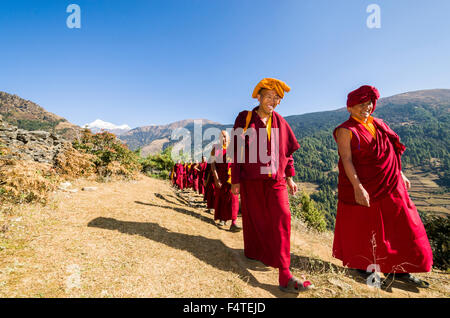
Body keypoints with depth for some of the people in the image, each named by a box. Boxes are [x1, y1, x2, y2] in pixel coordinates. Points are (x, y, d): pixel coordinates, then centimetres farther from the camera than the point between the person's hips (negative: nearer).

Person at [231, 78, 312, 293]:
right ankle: (254, 253, 37)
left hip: (276, 179, 2)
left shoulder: (280, 122, 8)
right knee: (254, 218, 11)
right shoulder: (244, 119, -1)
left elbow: (287, 152, 12)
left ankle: (285, 276, -3)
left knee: (282, 218, -8)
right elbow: (237, 151, -2)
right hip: (251, 179, -2)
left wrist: (289, 176, 8)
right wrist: (235, 180, -4)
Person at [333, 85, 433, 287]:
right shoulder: (346, 130, -11)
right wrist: (357, 187, -26)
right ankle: (361, 265, 29)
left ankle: (399, 270, 27)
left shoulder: (377, 124, 10)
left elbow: (390, 151, 18)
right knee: (363, 227, 7)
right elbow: (346, 160, -19)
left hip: (390, 185, 7)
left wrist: (400, 174, 17)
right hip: (362, 186, -7)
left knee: (400, 226, 11)